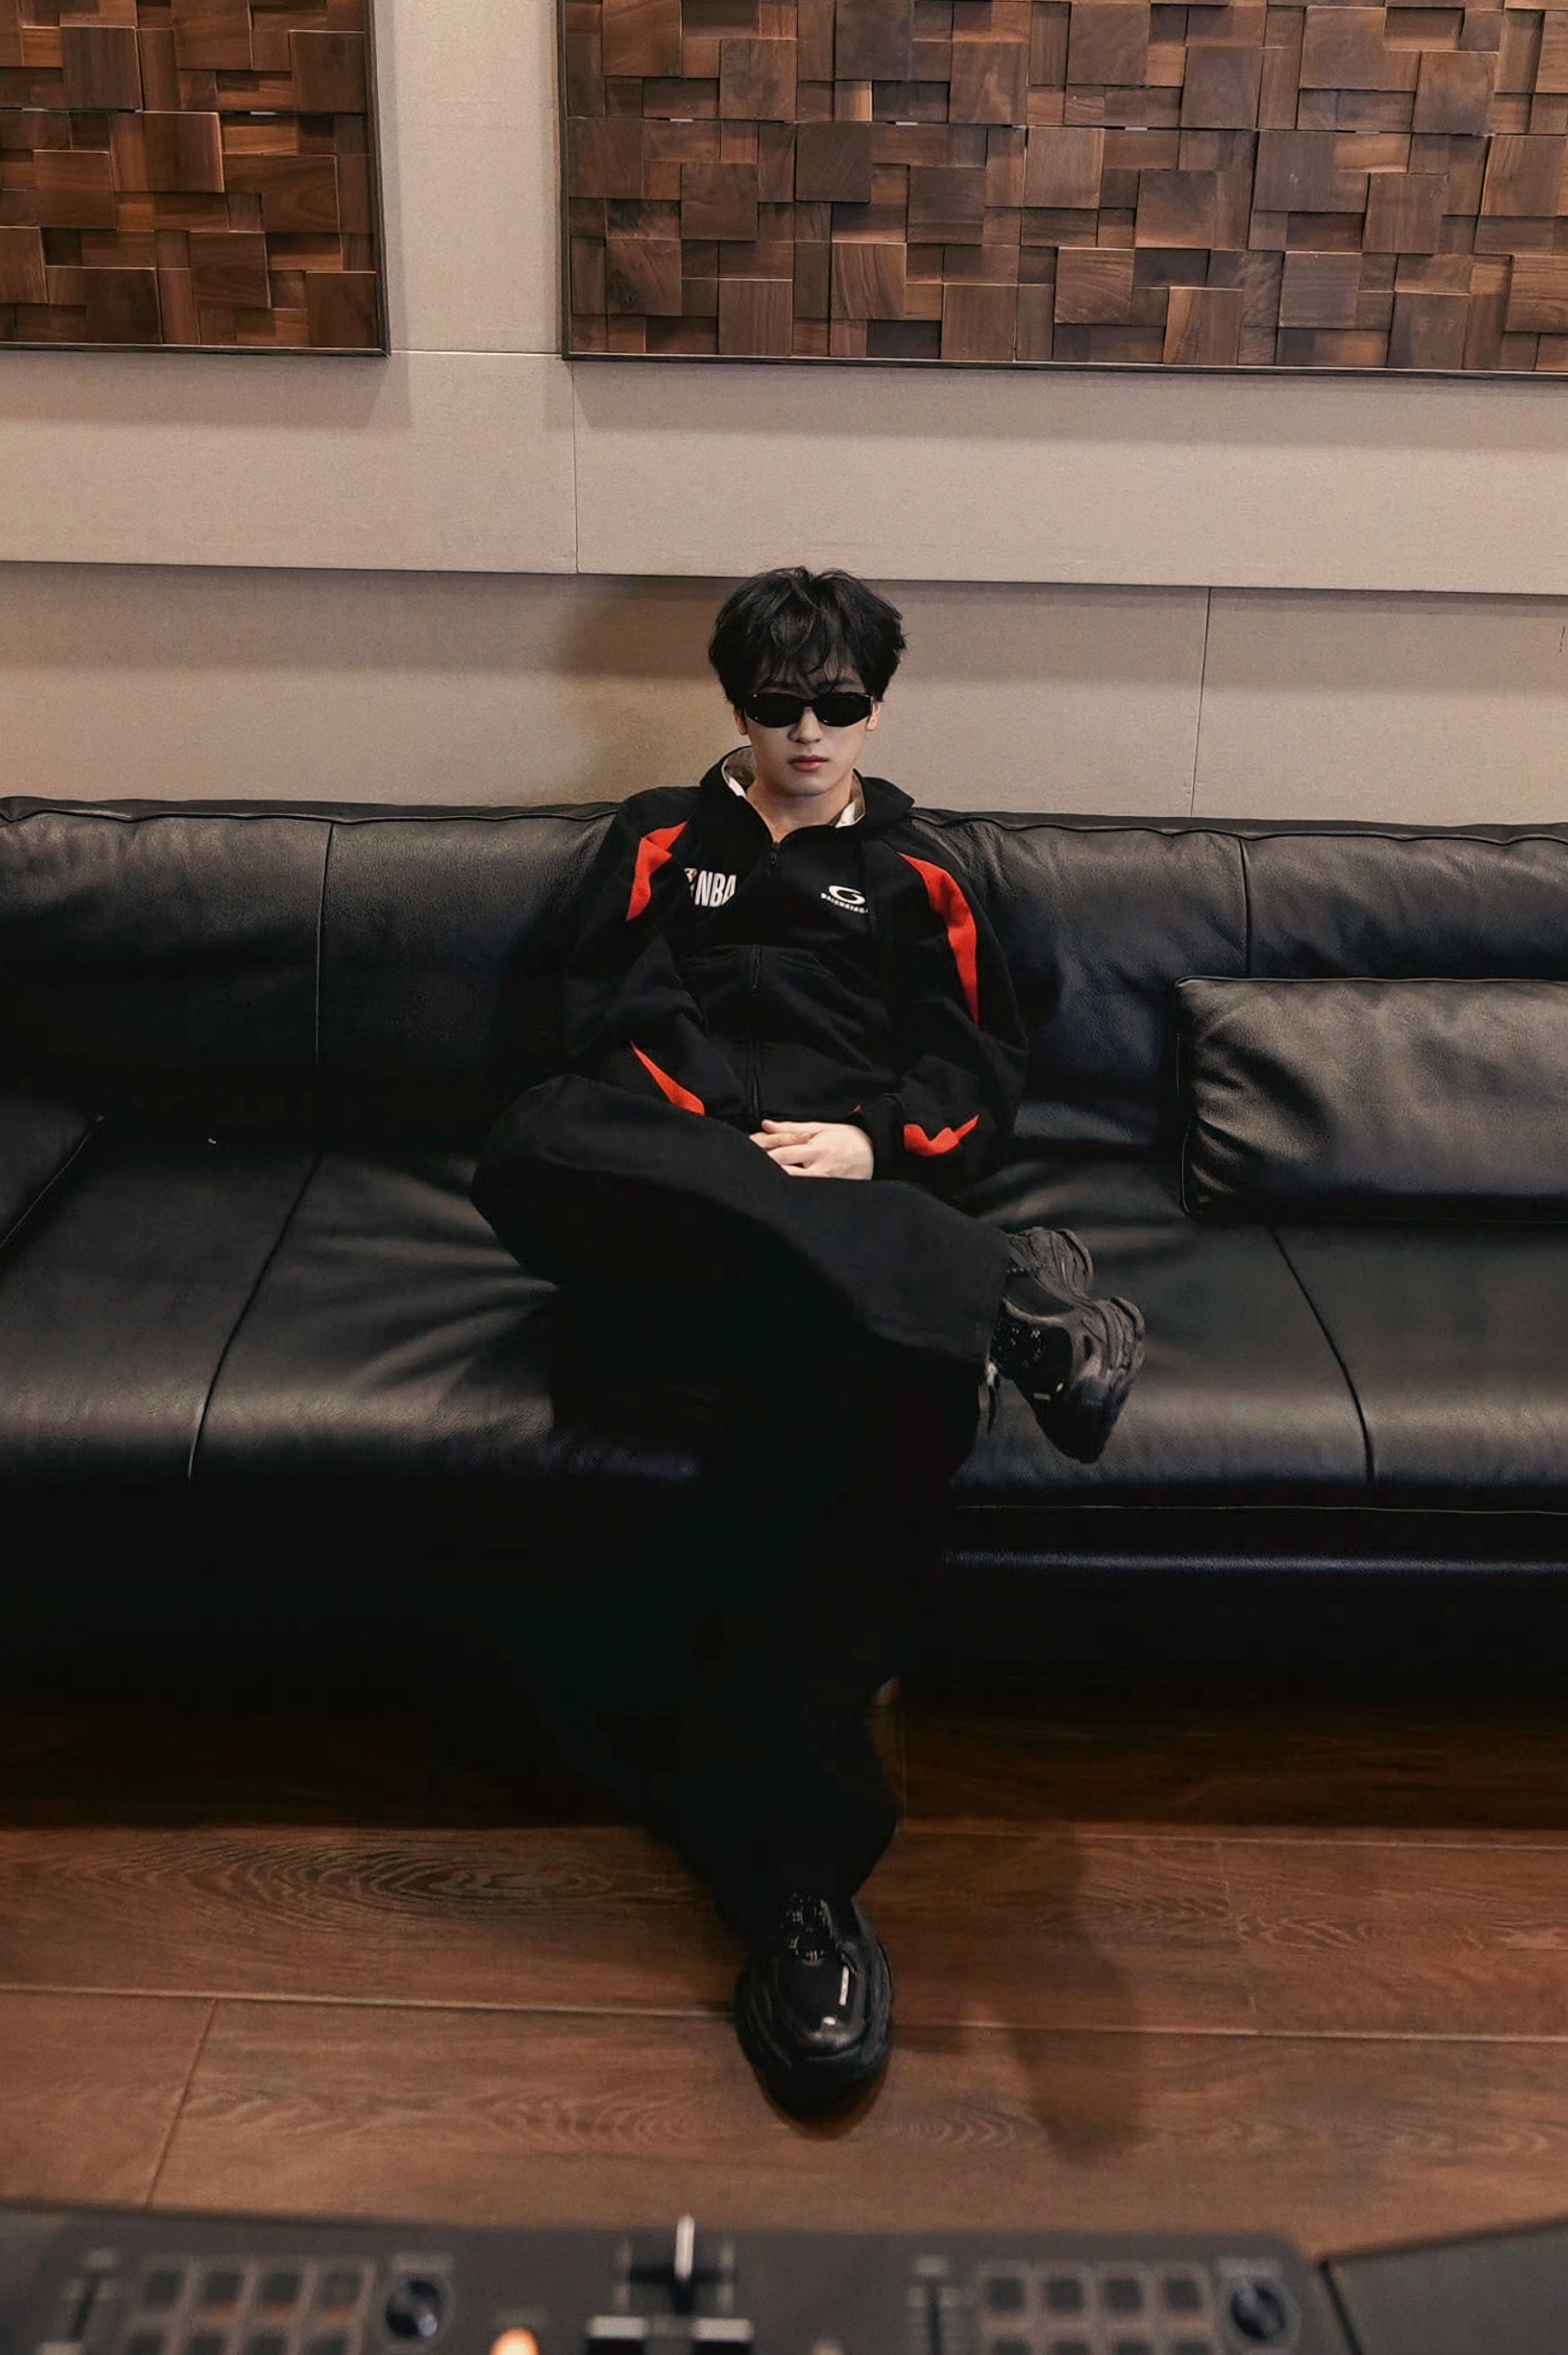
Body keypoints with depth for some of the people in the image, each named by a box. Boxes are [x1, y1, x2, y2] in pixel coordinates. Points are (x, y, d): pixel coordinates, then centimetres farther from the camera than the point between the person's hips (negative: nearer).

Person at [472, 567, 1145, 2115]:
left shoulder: (915, 874, 26)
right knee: (531, 1146, -39)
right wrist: (739, 1146, -7)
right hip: (672, 1210, 1)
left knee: (907, 1375, -38)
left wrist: (870, 1142, -5)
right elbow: (612, 1026, 10)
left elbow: (981, 1074, 17)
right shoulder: (661, 841, 25)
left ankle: (782, 1845, -31)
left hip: (857, 1201, 0)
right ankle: (998, 1293, -39)